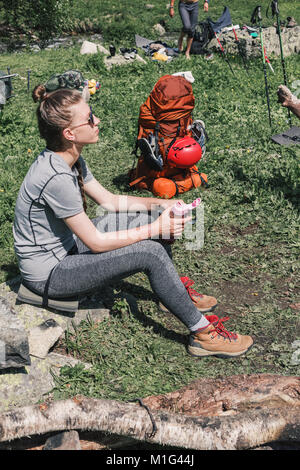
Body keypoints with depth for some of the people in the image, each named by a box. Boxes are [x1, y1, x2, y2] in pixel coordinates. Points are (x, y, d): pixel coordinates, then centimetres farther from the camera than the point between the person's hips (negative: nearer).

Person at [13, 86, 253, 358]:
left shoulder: (70, 158, -2)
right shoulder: (56, 178, -31)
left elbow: (109, 200, 9)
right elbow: (96, 242, -25)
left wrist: (160, 204, -2)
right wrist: (155, 229, -17)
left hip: (66, 244, 10)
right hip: (48, 274, -10)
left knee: (148, 218, 7)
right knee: (151, 253, -21)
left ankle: (174, 291, 27)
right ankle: (201, 333, -9)